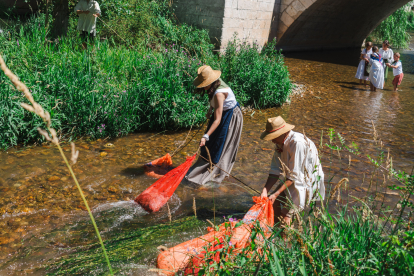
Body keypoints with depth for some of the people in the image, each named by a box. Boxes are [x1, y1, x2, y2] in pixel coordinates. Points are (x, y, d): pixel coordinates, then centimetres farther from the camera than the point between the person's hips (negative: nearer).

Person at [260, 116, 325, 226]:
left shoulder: (297, 143, -29)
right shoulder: (280, 142, -3)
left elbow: (294, 175, -26)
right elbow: (276, 170, -3)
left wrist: (276, 194, -26)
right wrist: (265, 190, -15)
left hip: (308, 182, -8)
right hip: (291, 180, 8)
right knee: (274, 203, -2)